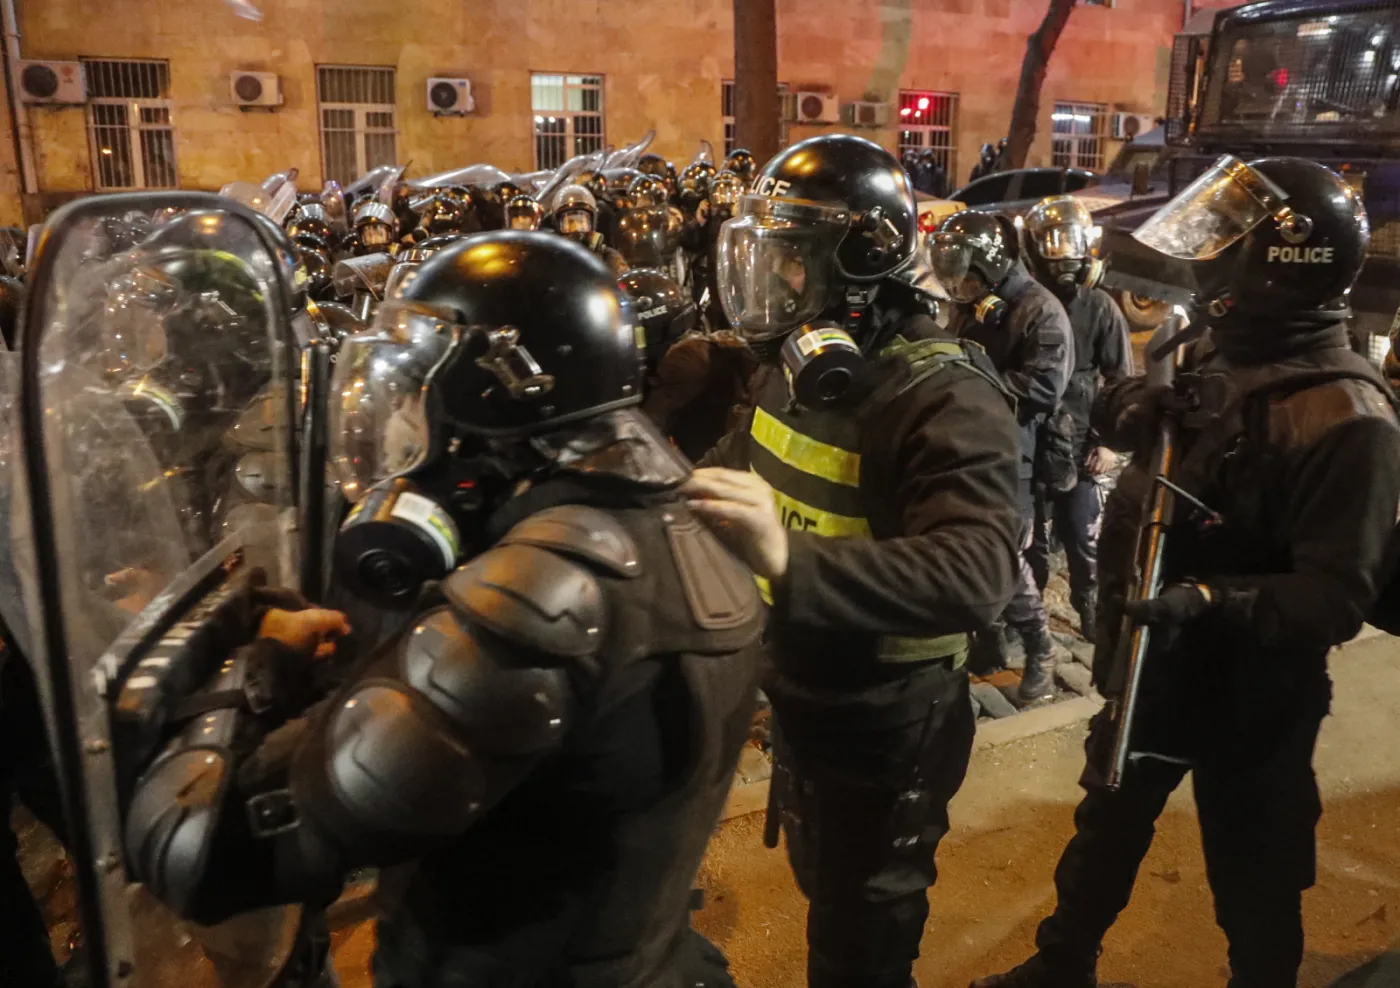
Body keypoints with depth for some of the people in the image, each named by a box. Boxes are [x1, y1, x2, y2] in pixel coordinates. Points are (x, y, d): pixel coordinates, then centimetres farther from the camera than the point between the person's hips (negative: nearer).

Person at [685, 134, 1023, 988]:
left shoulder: (944, 397, -28)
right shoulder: (797, 364, -1)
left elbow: (980, 570, -44)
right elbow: (740, 466, 17)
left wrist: (791, 560, -57)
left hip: (887, 735, -8)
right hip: (804, 702, 8)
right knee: (825, 899, 32)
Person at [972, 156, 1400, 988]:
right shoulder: (1217, 354, -2)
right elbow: (1120, 406, 12)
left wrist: (1212, 603, -42)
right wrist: (1130, 406, -11)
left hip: (1247, 693, -7)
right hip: (1149, 664, 8)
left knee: (1252, 878, 16)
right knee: (1107, 831, 25)